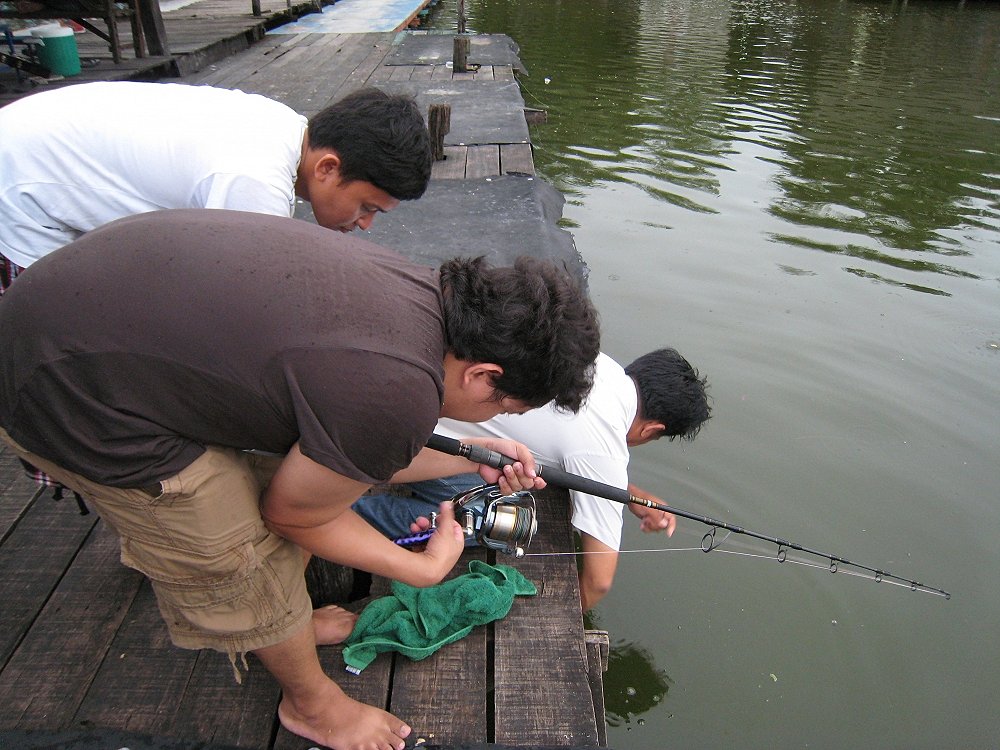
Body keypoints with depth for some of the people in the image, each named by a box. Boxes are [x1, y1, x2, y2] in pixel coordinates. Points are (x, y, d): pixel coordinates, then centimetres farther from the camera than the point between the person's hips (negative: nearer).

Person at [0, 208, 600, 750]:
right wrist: (425, 568, 3)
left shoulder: (429, 289, -3)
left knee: (263, 476, 20)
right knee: (248, 562, 3)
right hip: (72, 397, -8)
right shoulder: (399, 397, -29)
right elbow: (295, 514, -8)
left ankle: (293, 624, 47)